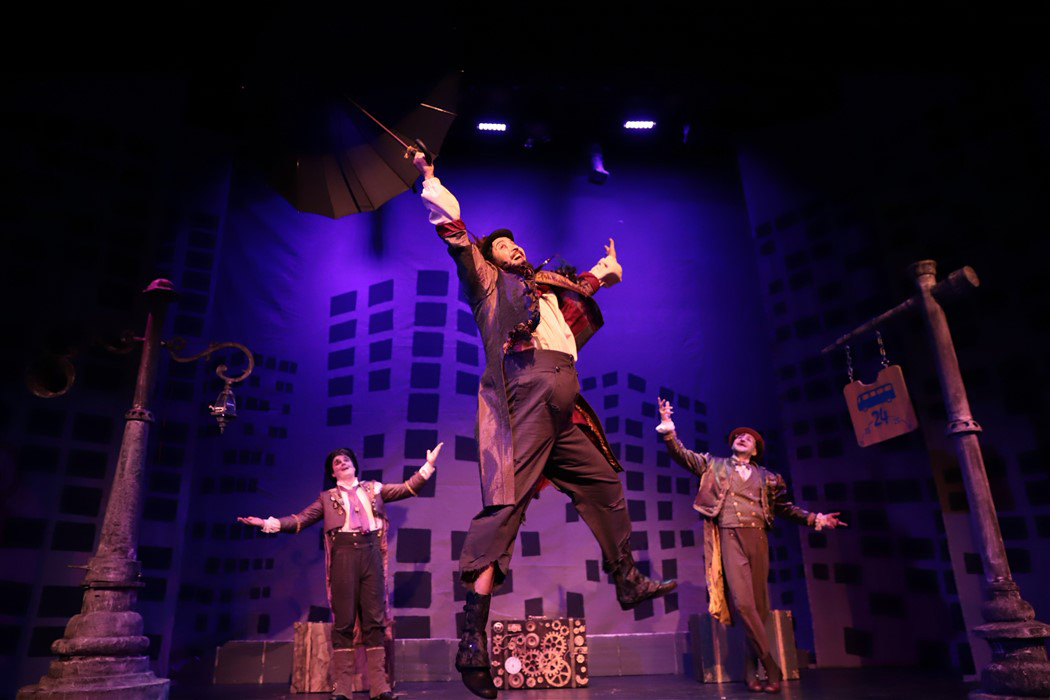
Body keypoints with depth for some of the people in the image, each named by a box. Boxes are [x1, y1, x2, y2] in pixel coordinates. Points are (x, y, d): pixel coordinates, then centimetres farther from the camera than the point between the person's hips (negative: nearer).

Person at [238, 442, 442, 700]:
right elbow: (300, 520, 11)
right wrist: (269, 523, -2)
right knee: (343, 622, -3)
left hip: (370, 554, 1)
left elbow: (407, 489, 14)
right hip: (343, 556, -1)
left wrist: (428, 465, 4)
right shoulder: (327, 497, 17)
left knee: (374, 620, -1)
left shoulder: (373, 489, 19)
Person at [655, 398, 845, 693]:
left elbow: (784, 508, 21)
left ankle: (751, 669, 11)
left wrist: (815, 519, 10)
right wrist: (668, 426, -6)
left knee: (759, 604, 2)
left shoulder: (766, 476, 20)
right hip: (730, 535, -3)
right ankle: (771, 667, -7)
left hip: (757, 538, 3)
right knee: (743, 602, -16)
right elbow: (682, 454, 6)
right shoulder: (713, 464, 15)